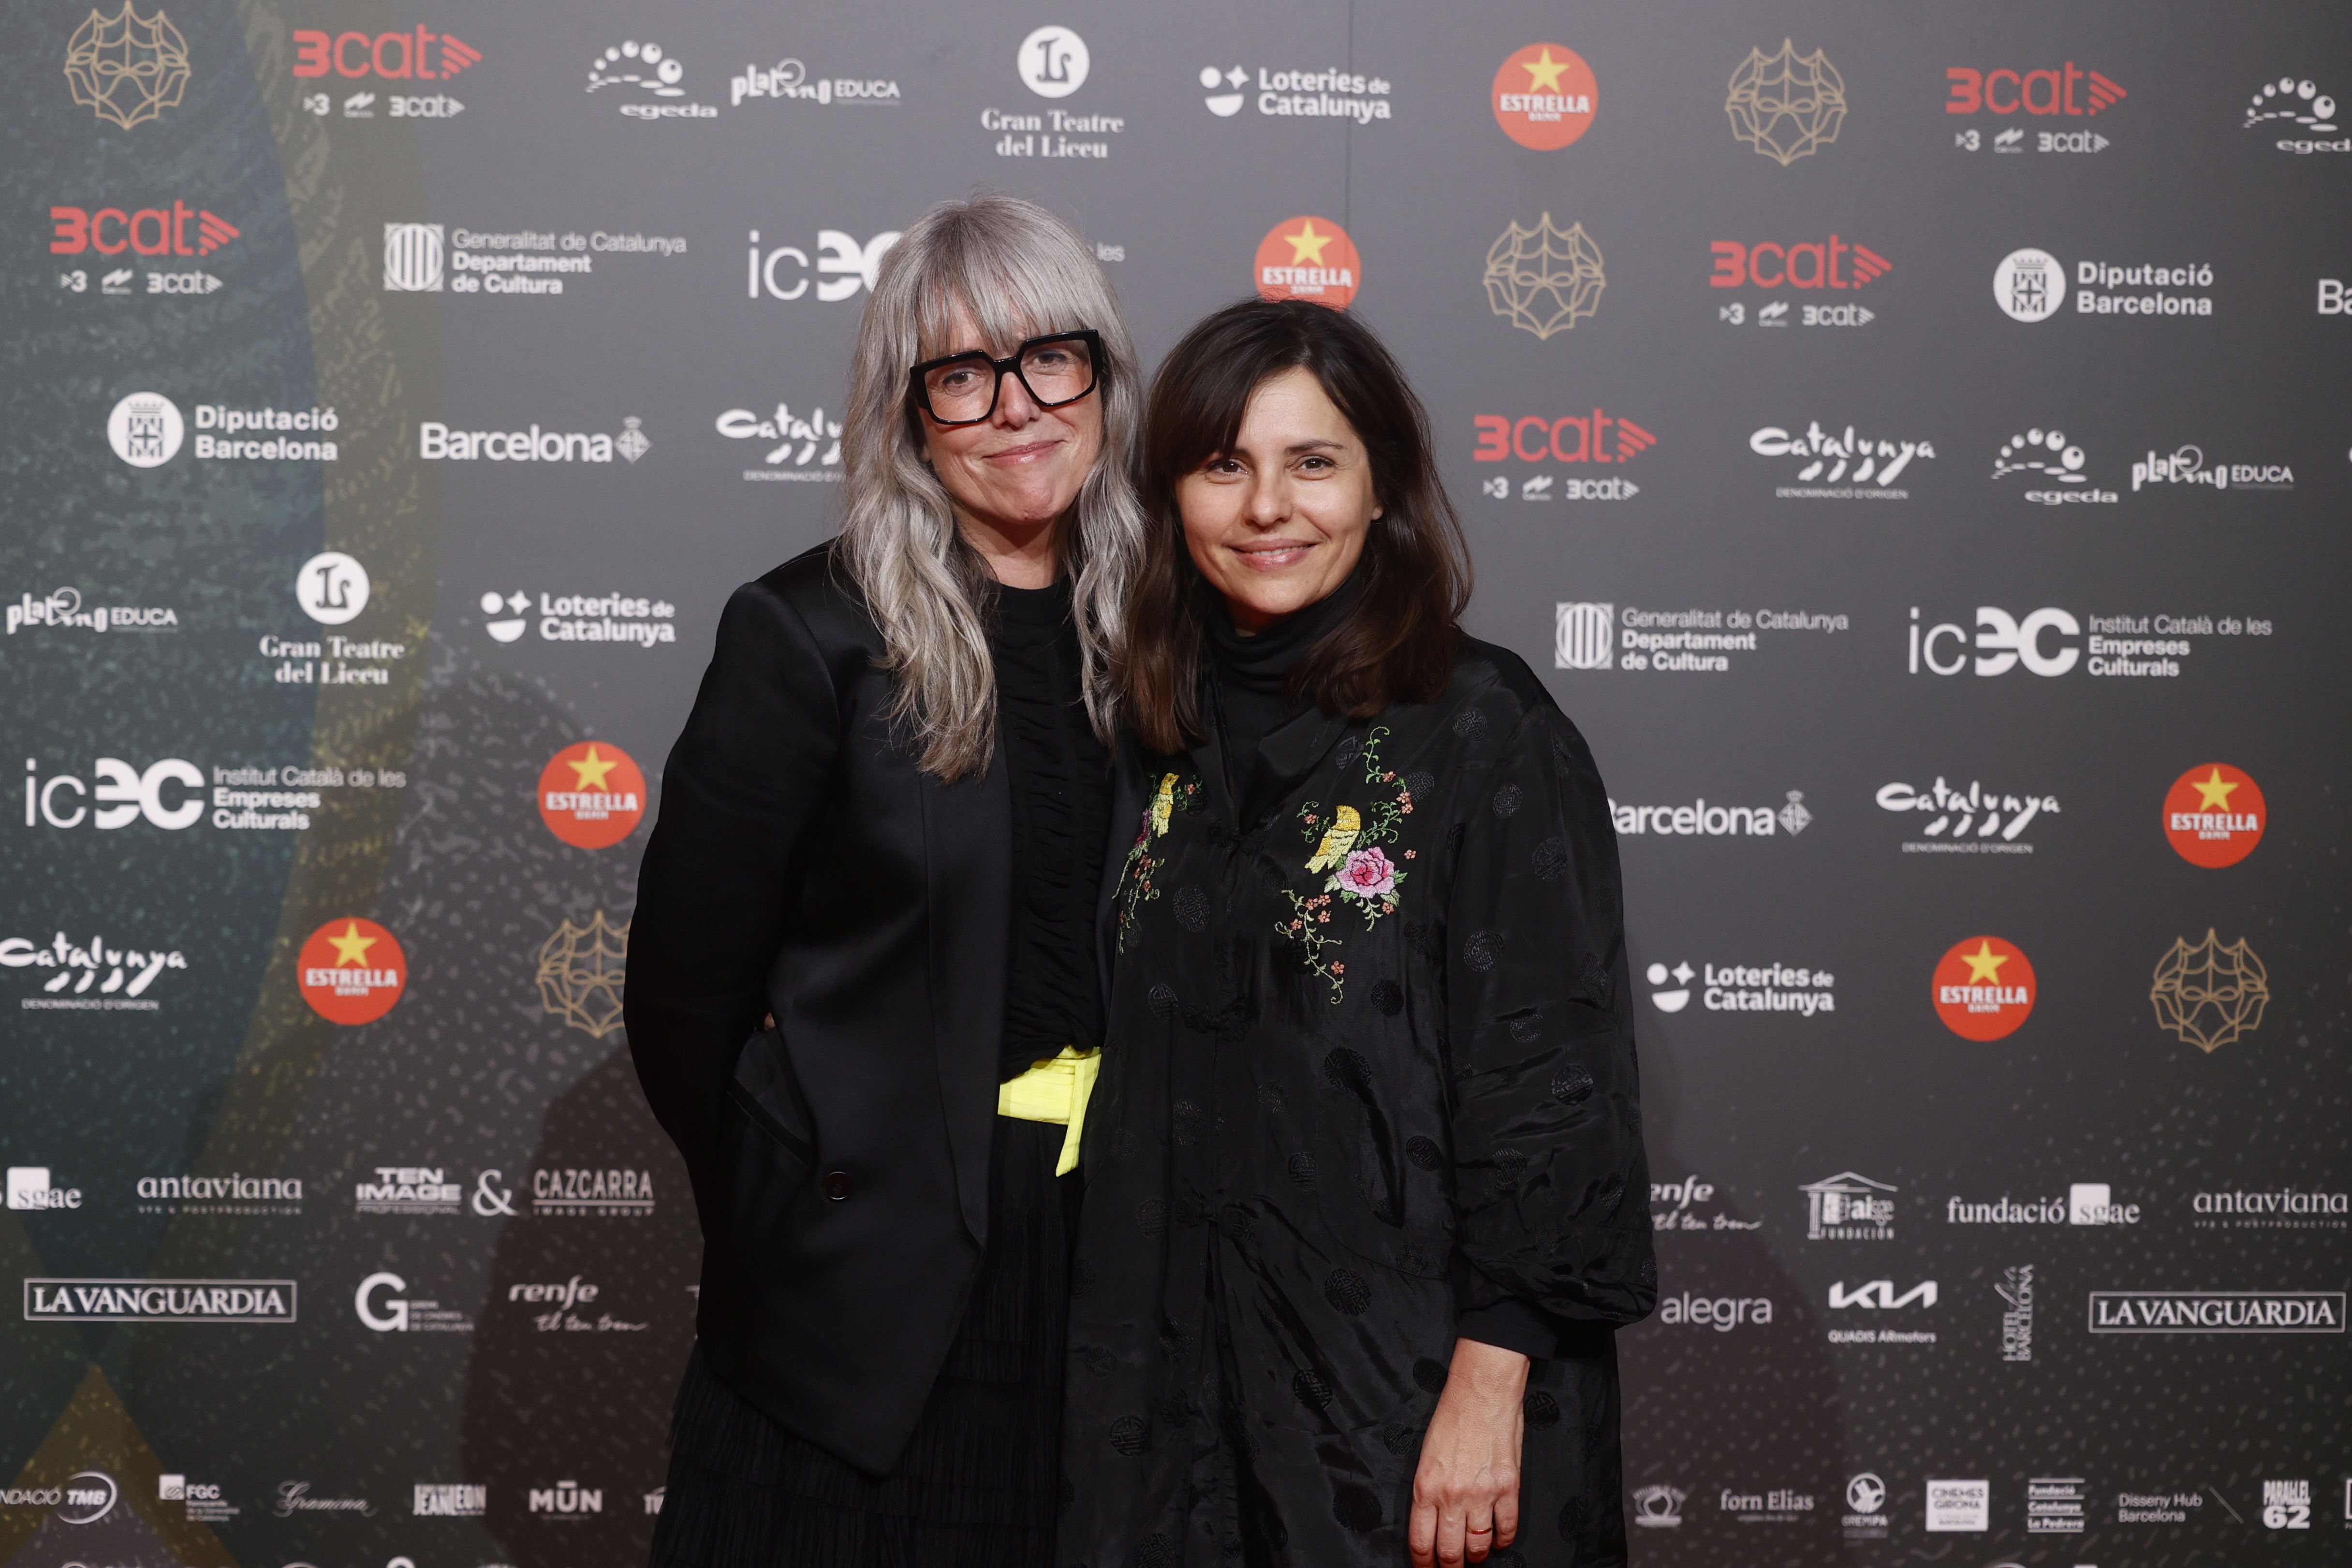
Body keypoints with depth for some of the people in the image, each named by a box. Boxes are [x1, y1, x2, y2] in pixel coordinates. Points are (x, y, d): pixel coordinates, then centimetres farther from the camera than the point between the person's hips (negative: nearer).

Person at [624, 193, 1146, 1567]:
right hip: (871, 1298, -4)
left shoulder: (1144, 633, 5)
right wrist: (789, 1218, 3)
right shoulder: (812, 638, -9)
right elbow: (686, 988, -5)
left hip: (1108, 1260, 4)